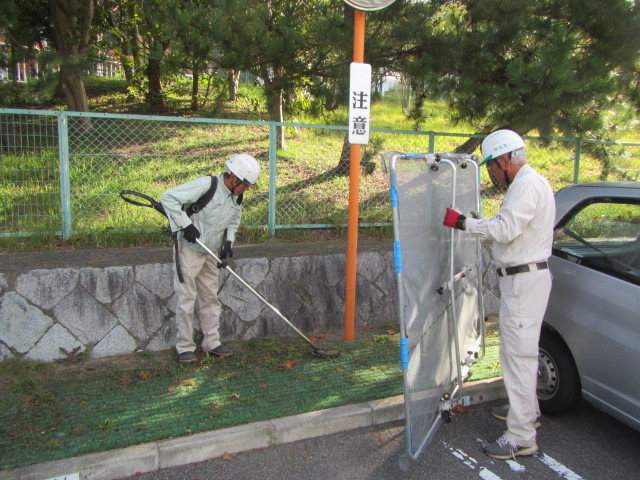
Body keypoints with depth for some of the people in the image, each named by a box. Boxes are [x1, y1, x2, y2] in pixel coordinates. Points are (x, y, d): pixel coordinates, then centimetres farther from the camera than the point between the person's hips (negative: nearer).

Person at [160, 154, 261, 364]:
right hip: (189, 250, -7)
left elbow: (233, 222, 18)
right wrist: (186, 224, -24)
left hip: (211, 253, 7)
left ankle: (212, 342, 20)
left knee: (211, 297, 10)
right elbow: (167, 198, -23)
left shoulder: (236, 197, 2)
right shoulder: (206, 185, -21)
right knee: (186, 297, -3)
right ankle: (185, 347, 7)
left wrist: (228, 242, 0)